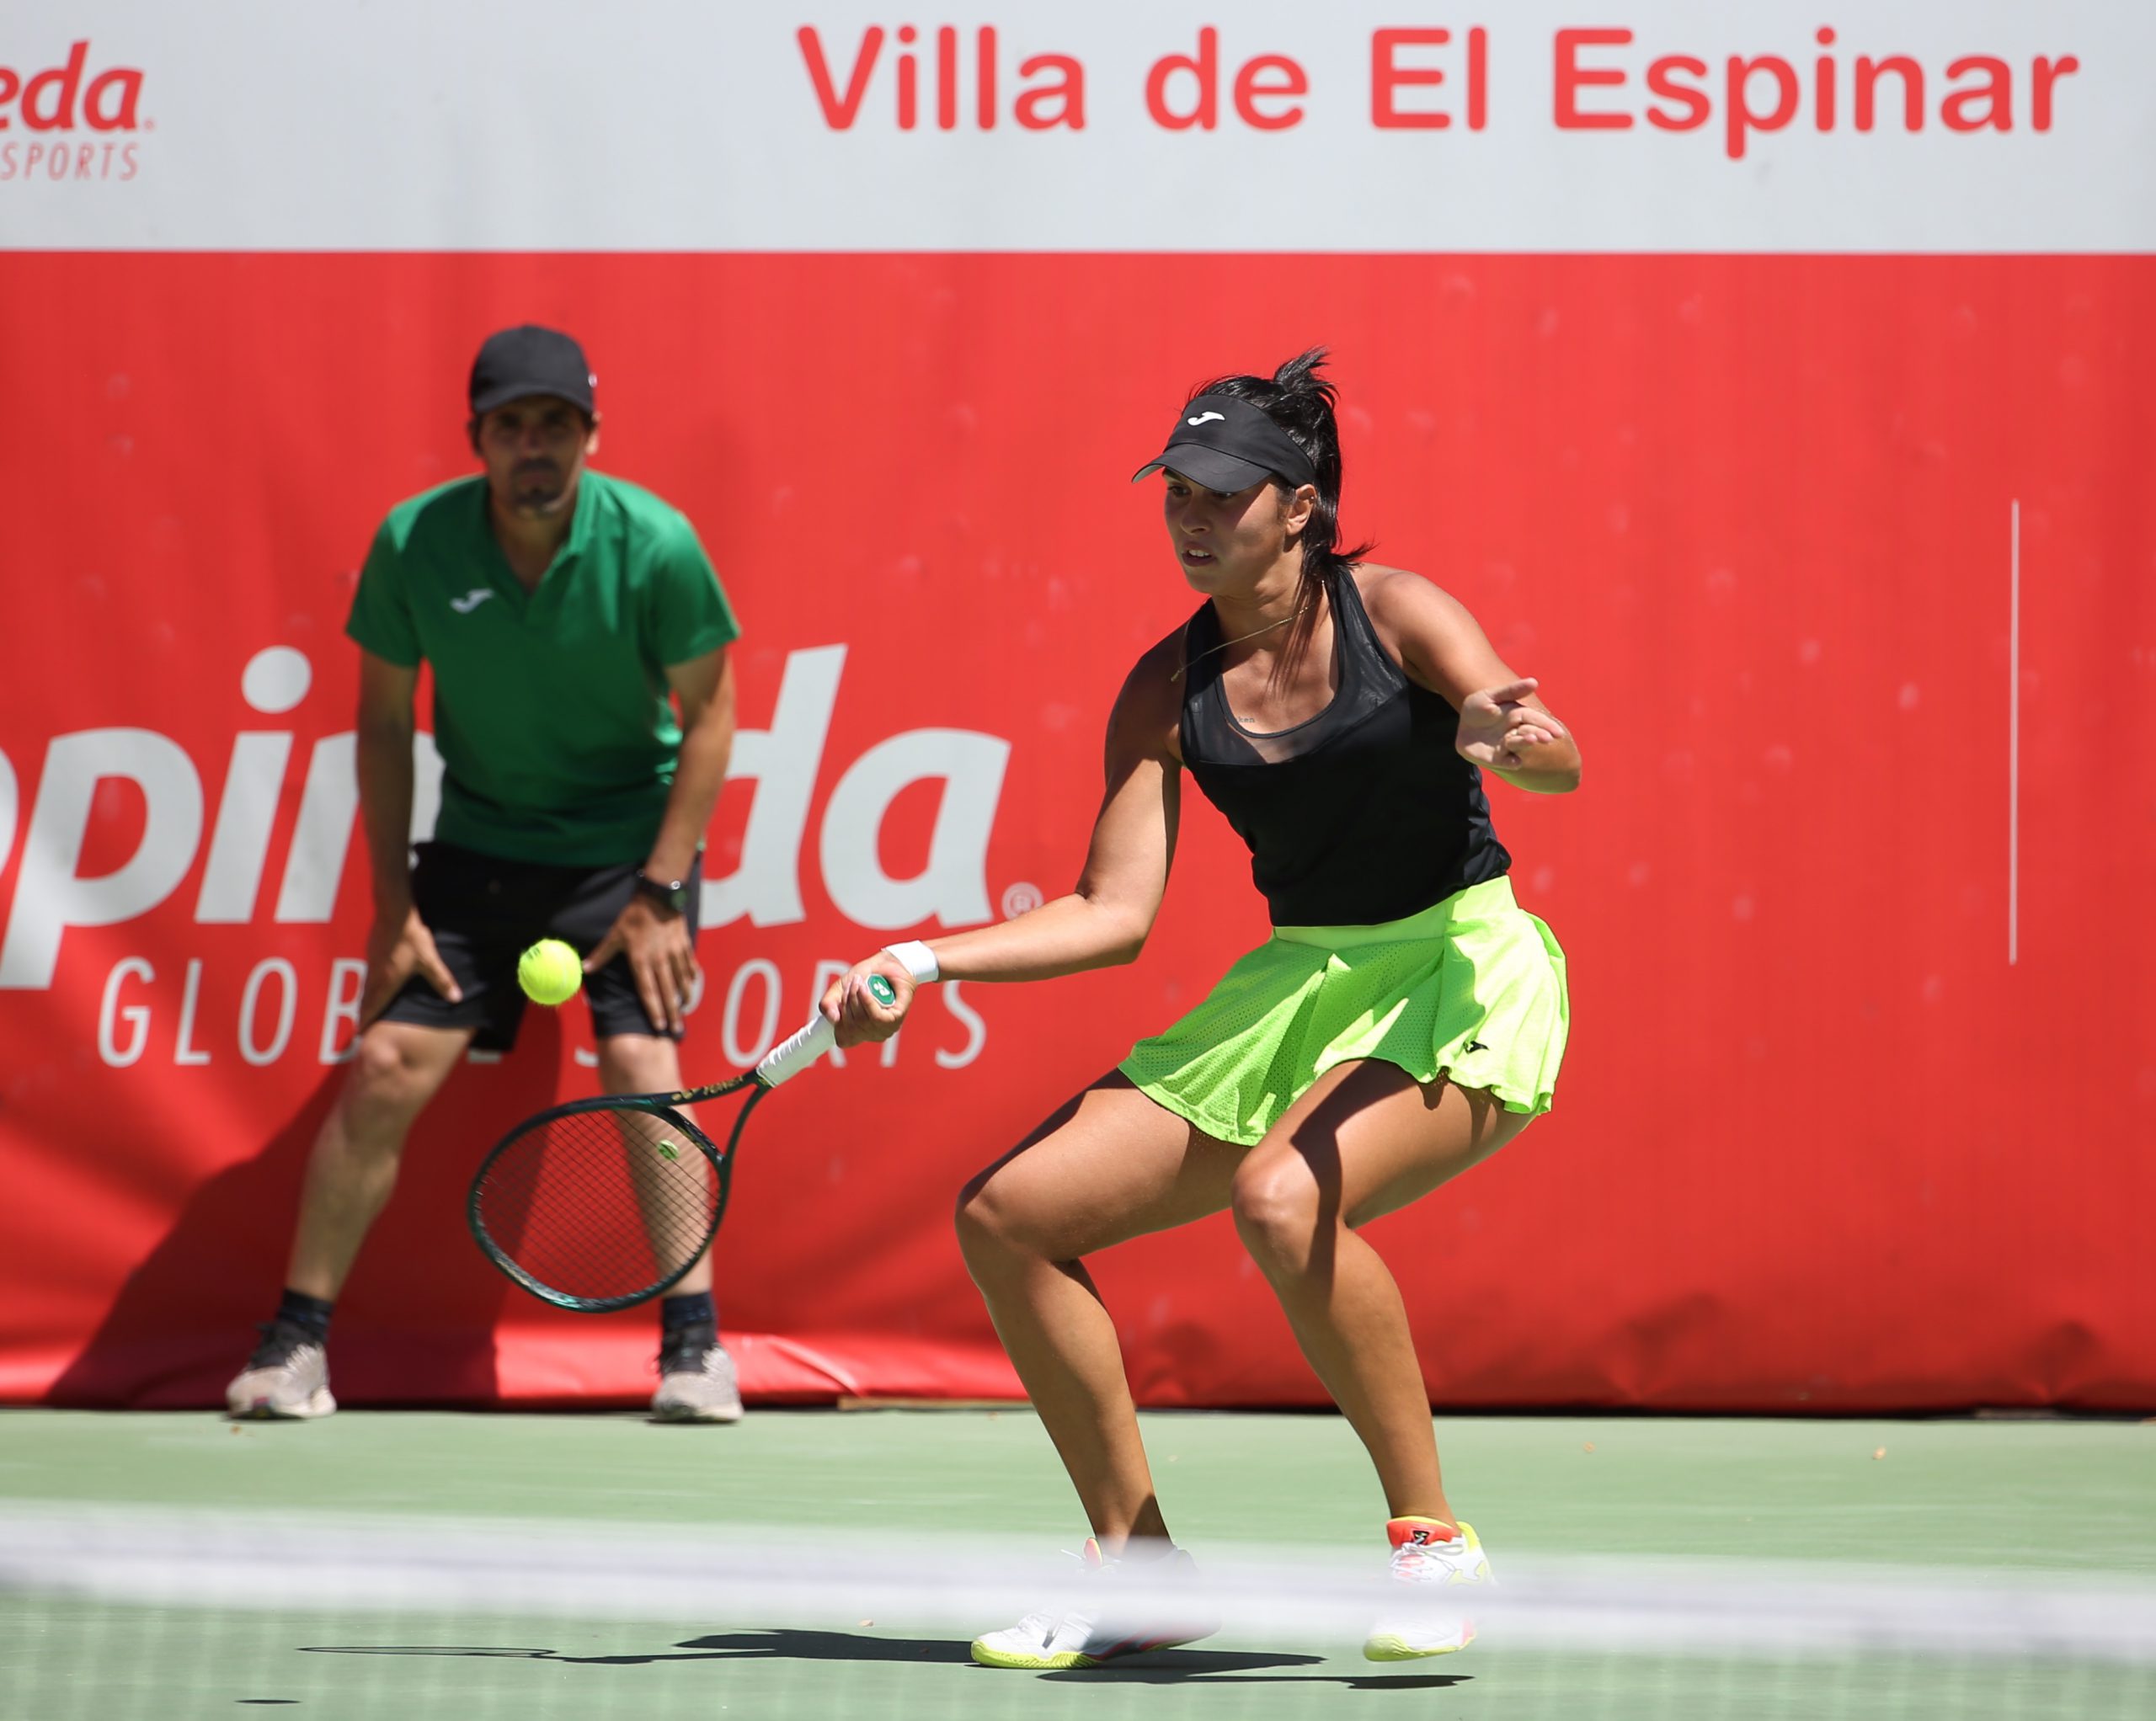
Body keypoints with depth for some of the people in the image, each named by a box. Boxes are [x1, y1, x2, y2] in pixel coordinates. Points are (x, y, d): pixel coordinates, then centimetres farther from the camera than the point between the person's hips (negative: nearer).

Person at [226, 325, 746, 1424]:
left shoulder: (654, 547, -19)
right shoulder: (413, 545, -15)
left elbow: (709, 710, -8)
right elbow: (384, 720, -2)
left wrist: (661, 892, -12)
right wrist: (391, 903, -4)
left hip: (628, 843, -2)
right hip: (477, 842, 2)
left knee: (641, 1065, -17)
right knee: (386, 1069, -7)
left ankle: (695, 1343, -6)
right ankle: (295, 1344, 2)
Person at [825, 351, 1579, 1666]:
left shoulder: (1392, 613, -9)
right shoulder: (1170, 692, 3)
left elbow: (1559, 762, -19)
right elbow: (1116, 912, 2)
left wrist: (1511, 743, -43)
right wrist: (927, 963, -8)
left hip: (1463, 971, -6)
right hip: (1299, 985, 6)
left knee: (1285, 1199, -36)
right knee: (1010, 1216, -2)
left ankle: (1434, 1543, -20)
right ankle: (1141, 1567, 9)